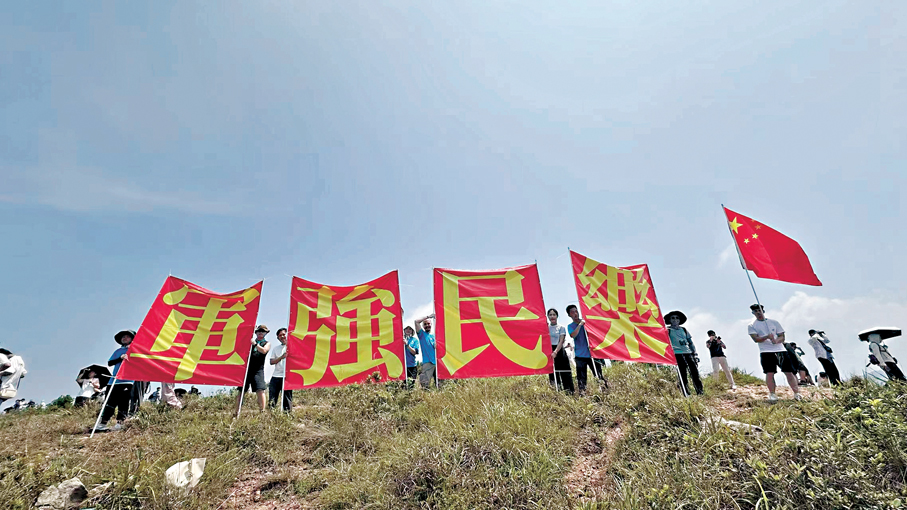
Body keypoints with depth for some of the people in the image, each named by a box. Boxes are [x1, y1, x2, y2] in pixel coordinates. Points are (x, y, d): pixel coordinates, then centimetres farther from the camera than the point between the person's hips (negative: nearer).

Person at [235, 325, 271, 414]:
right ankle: (237, 412, 13)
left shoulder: (267, 343, 12)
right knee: (240, 392, 5)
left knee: (260, 391, -13)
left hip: (258, 370, -3)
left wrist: (255, 344, -14)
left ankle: (262, 411, -9)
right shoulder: (250, 341, 21)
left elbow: (264, 351, -7)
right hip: (246, 369, 3)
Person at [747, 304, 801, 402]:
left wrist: (776, 340, -16)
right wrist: (767, 337, -27)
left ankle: (797, 393, 9)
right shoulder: (751, 326, 3)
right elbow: (756, 339, -9)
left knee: (789, 372, 0)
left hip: (780, 350, 3)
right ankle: (772, 394, 1)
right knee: (769, 373, -9)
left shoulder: (774, 322, 11)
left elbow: (782, 337, 6)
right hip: (766, 352, -2)